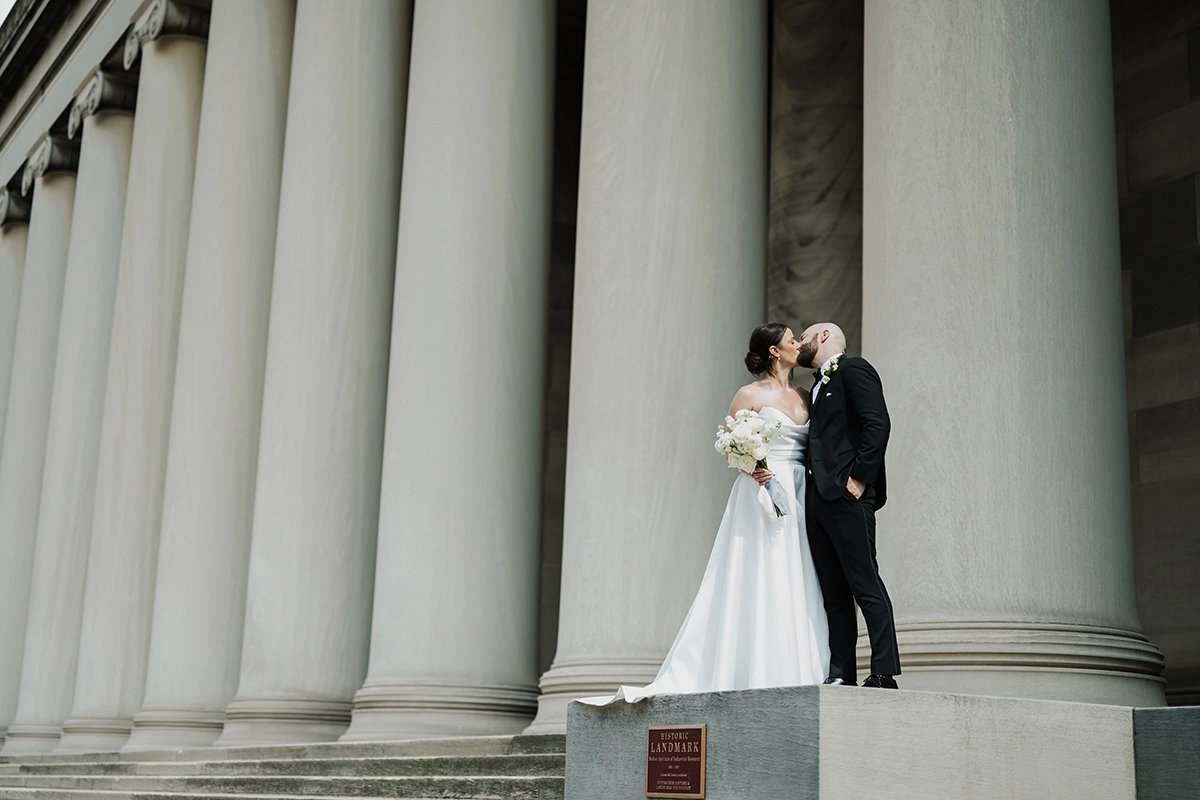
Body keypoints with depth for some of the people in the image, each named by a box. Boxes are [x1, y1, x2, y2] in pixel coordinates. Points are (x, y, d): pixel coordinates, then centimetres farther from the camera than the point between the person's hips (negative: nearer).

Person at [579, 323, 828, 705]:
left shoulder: (803, 397, 17)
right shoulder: (750, 395, 0)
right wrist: (749, 468, -19)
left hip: (798, 499, 6)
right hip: (760, 493, -6)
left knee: (796, 586, 1)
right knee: (755, 584, -10)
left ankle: (793, 674, 2)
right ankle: (752, 674, -9)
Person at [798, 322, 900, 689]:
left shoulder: (853, 369, 0)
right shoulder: (817, 386, 26)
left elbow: (878, 423, -12)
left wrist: (859, 476, -18)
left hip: (846, 496, -9)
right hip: (818, 499, 9)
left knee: (866, 587, -9)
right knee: (833, 594, 6)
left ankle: (884, 672, -8)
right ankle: (841, 674, 7)